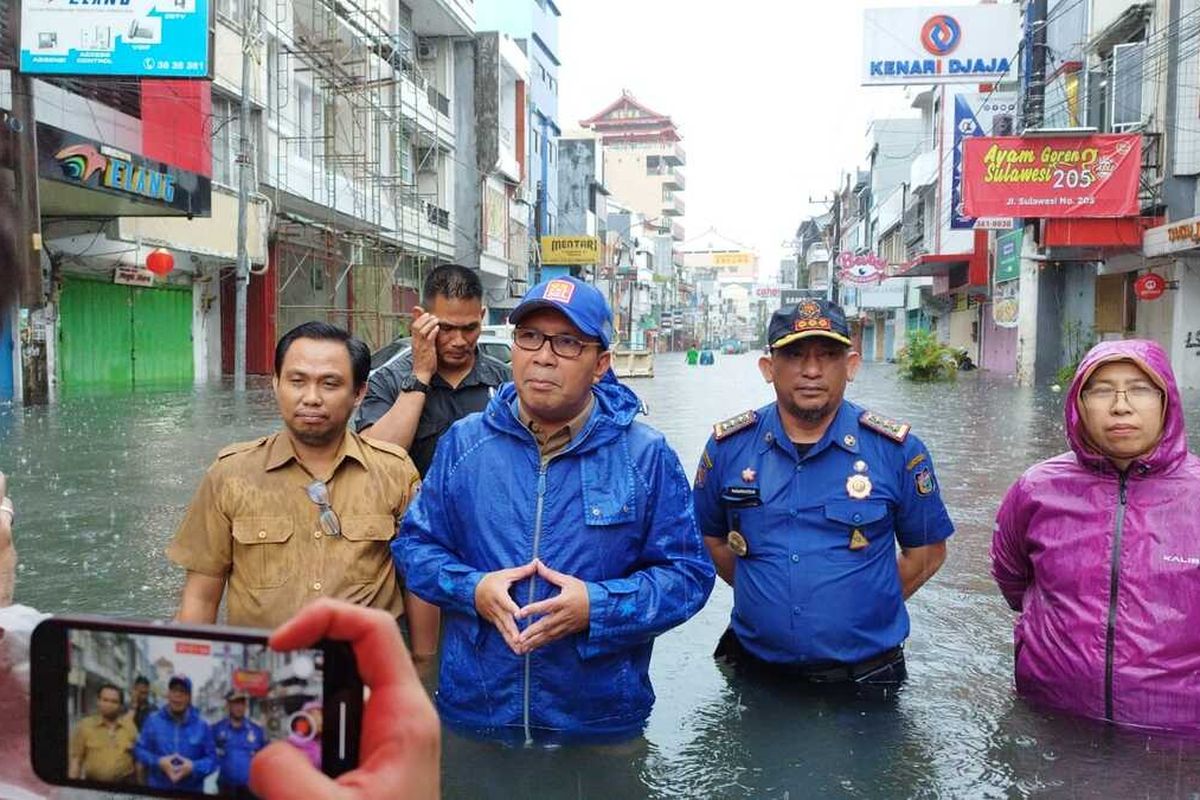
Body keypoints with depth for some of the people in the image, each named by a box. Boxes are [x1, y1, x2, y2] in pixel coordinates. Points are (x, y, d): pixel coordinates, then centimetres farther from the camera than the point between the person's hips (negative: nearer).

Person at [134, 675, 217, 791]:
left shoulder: (202, 726, 1)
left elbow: (212, 759, 1)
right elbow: (139, 749, 4)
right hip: (156, 791, 0)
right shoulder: (153, 720, 2)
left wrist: (193, 767, -17)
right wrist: (158, 762, -12)